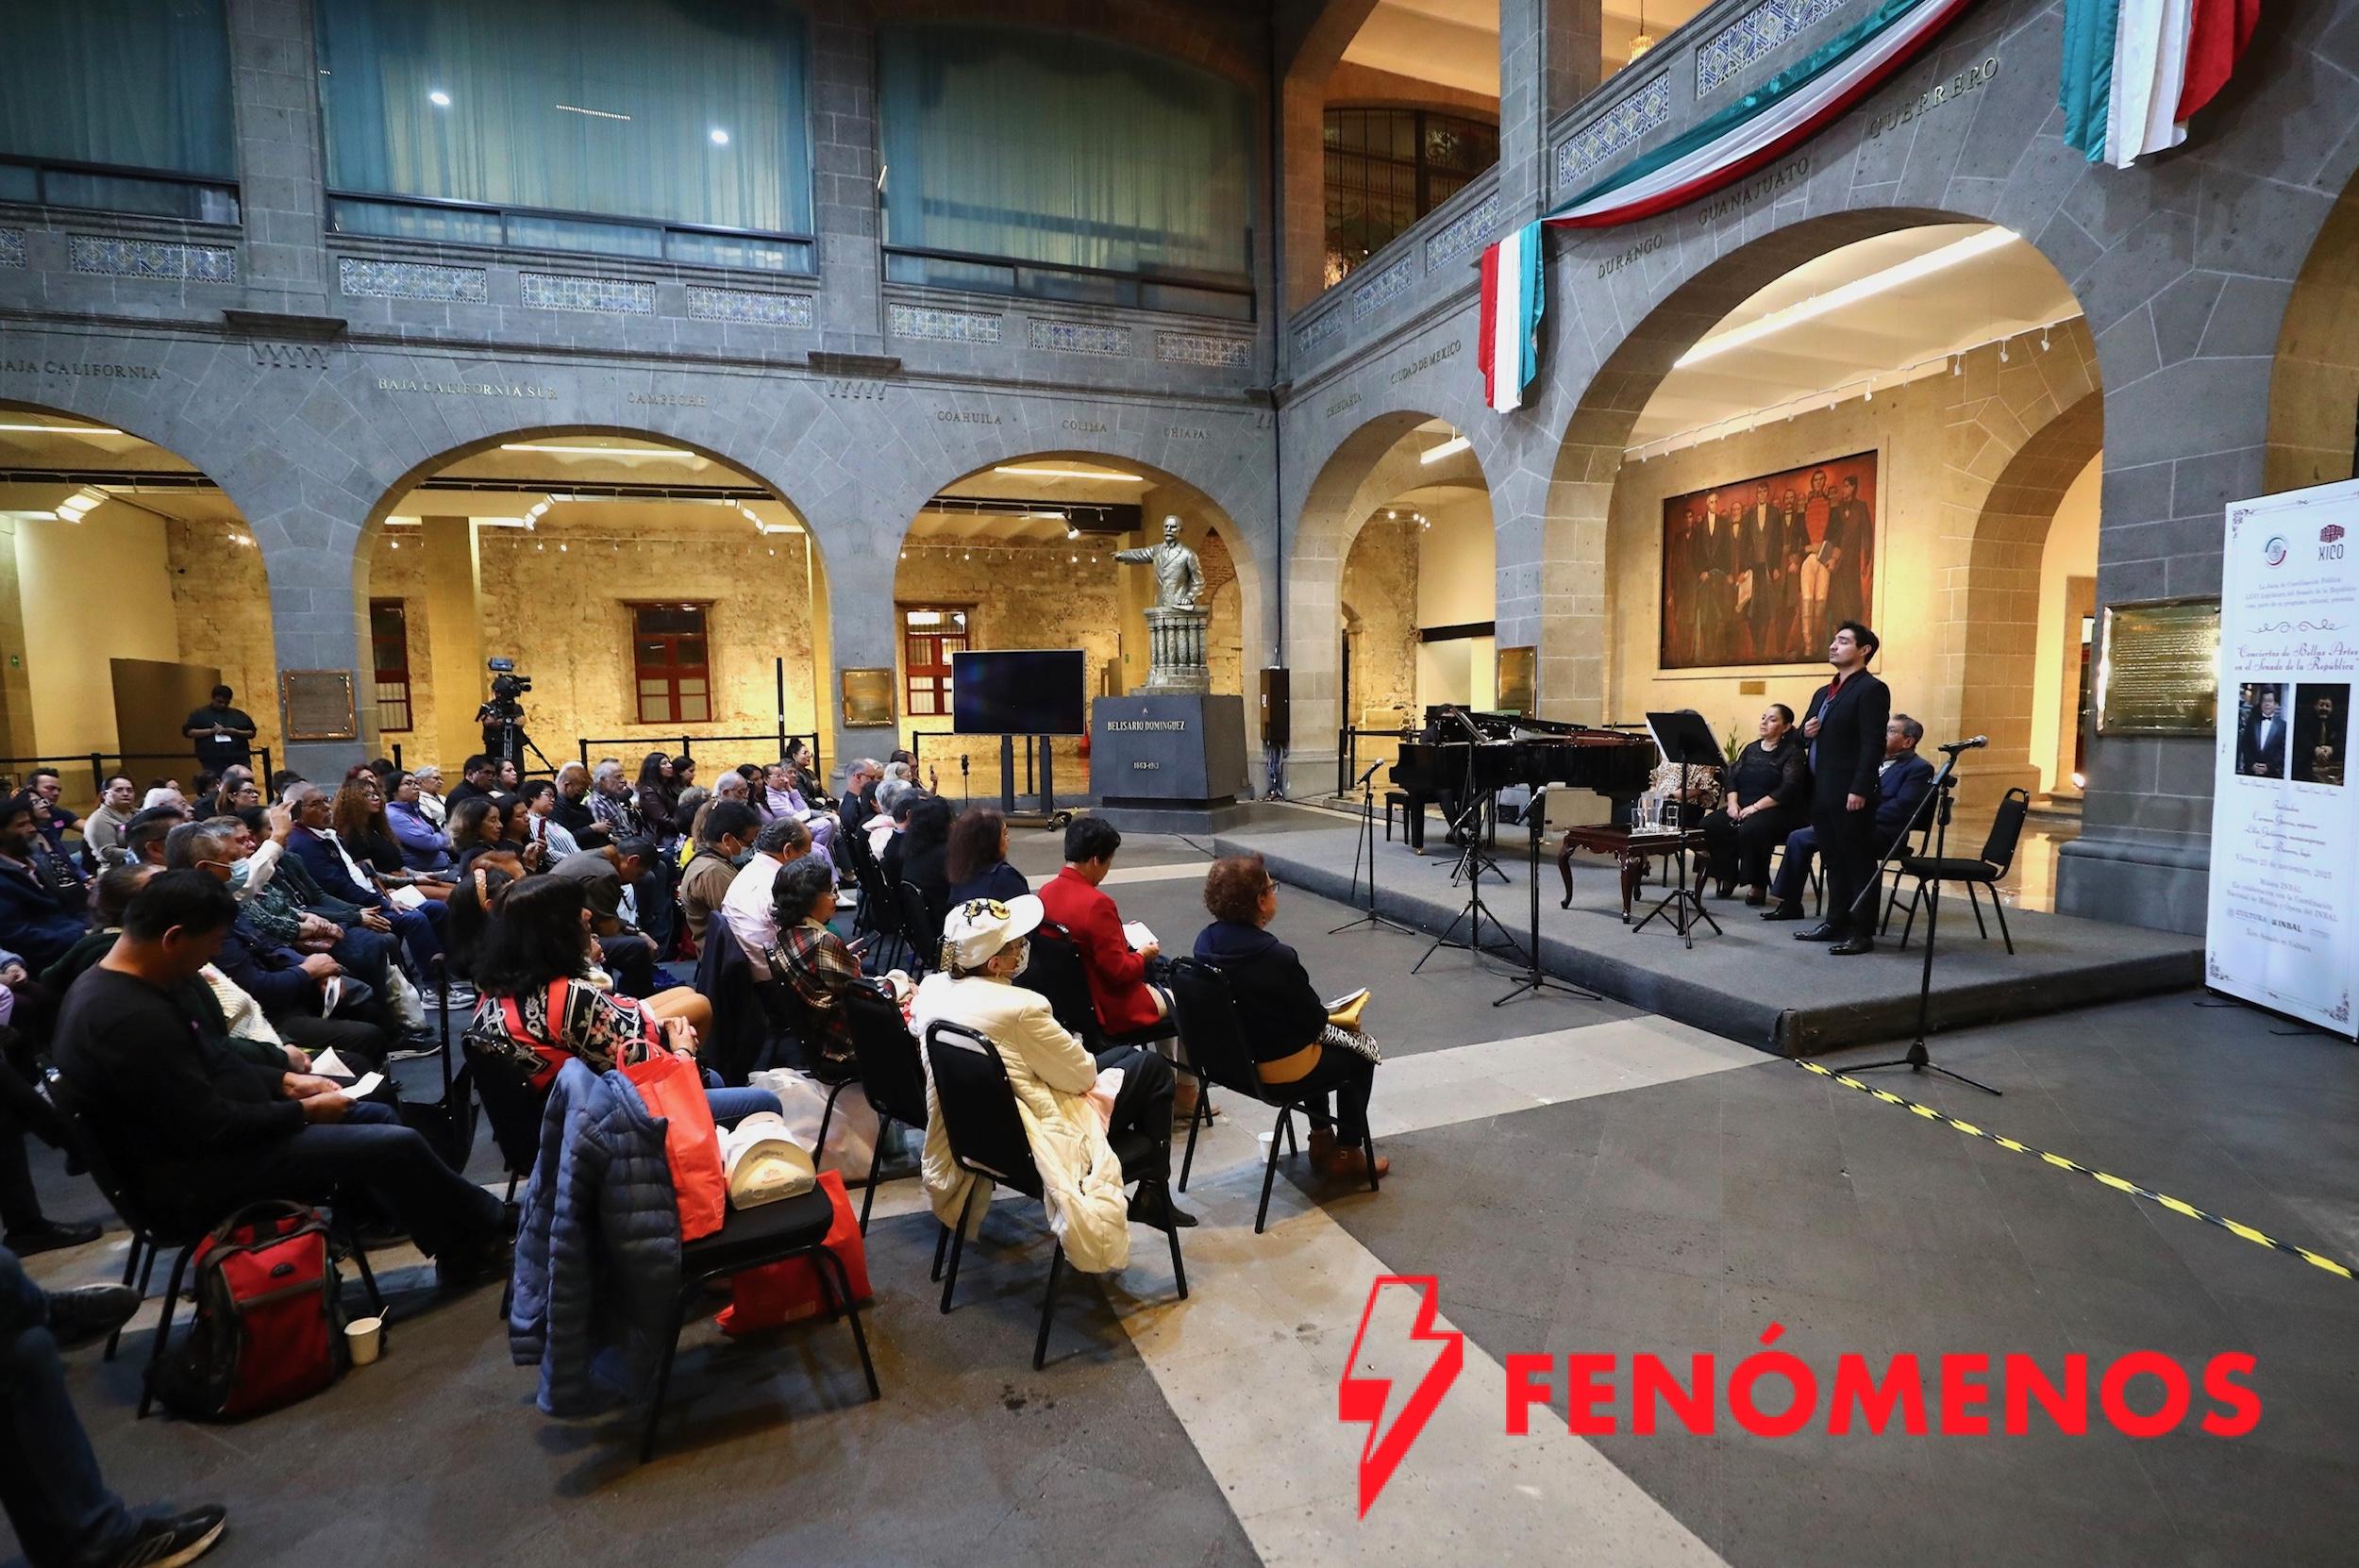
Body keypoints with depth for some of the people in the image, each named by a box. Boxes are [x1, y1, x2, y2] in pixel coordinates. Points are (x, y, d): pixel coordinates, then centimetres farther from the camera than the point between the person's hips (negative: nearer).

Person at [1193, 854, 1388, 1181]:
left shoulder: (1205, 942, -9)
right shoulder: (1278, 958, -30)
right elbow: (1315, 1021, -17)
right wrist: (1331, 1017, 5)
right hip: (1279, 1071, -7)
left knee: (1317, 1045, 33)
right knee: (1361, 1054, 18)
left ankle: (1321, 1139, 42)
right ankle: (1347, 1153, 28)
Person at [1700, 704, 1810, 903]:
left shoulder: (1792, 753, 0)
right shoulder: (1751, 749, 20)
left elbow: (1787, 789, -13)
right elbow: (1732, 777, 13)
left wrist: (1756, 807, -19)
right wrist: (1732, 803, -6)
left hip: (1776, 810, -6)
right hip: (1742, 807, 6)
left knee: (1750, 830, -37)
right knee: (1709, 825, -21)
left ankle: (1758, 886, -18)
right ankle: (1727, 878, -6)